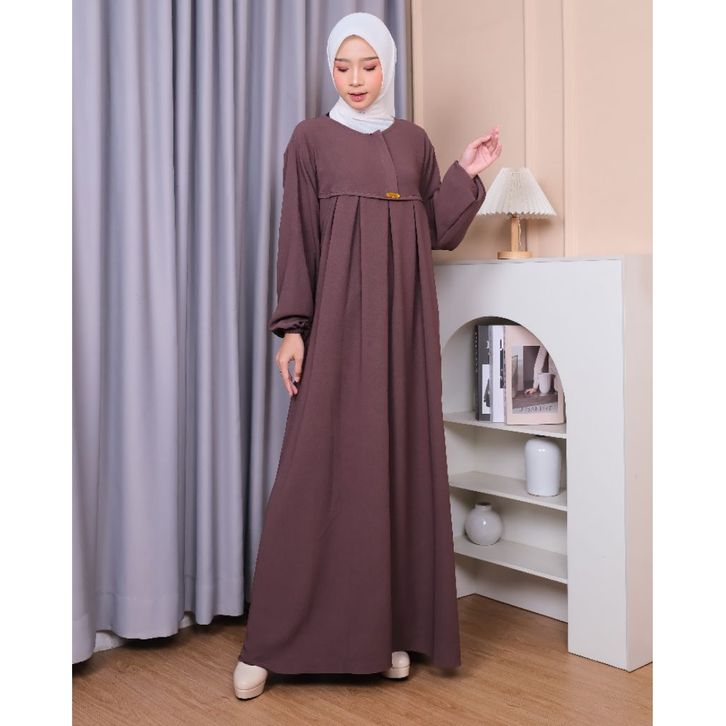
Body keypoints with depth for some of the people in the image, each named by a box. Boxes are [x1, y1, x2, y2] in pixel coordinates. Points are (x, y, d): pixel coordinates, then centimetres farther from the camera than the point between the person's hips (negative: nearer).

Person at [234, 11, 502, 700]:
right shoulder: (311, 138, 4)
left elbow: (438, 233, 14)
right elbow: (297, 238, -1)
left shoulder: (414, 141, 14)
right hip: (338, 316, -3)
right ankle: (269, 642, 3)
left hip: (404, 320, 4)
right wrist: (292, 327, -9)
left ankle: (390, 626, 15)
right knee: (319, 467, -7)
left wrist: (466, 175, 3)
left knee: (401, 462, 3)